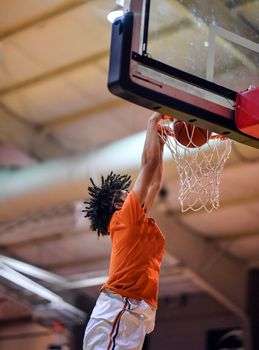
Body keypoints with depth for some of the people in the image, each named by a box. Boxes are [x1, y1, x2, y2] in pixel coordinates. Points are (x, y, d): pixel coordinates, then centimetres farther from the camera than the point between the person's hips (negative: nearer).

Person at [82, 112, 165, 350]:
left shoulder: (137, 221, 26)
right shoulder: (125, 216, 3)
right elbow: (150, 162, 2)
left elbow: (156, 183, 36)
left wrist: (161, 141, 36)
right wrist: (153, 123, 12)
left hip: (133, 314, 9)